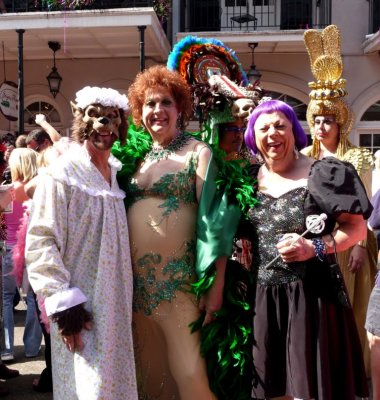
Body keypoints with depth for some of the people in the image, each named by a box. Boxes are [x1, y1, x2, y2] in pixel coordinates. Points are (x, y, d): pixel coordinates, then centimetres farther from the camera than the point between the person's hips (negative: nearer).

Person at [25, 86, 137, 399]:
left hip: (116, 303, 6)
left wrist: (127, 299, 14)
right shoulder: (62, 174, -12)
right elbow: (40, 243, -15)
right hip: (79, 306, -6)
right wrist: (63, 301, -18)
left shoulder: (117, 173, 9)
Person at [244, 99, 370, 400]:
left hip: (312, 294, -4)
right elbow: (239, 235, 18)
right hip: (261, 295, 4)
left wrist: (315, 247, -19)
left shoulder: (322, 174, -5)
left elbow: (357, 227, -5)